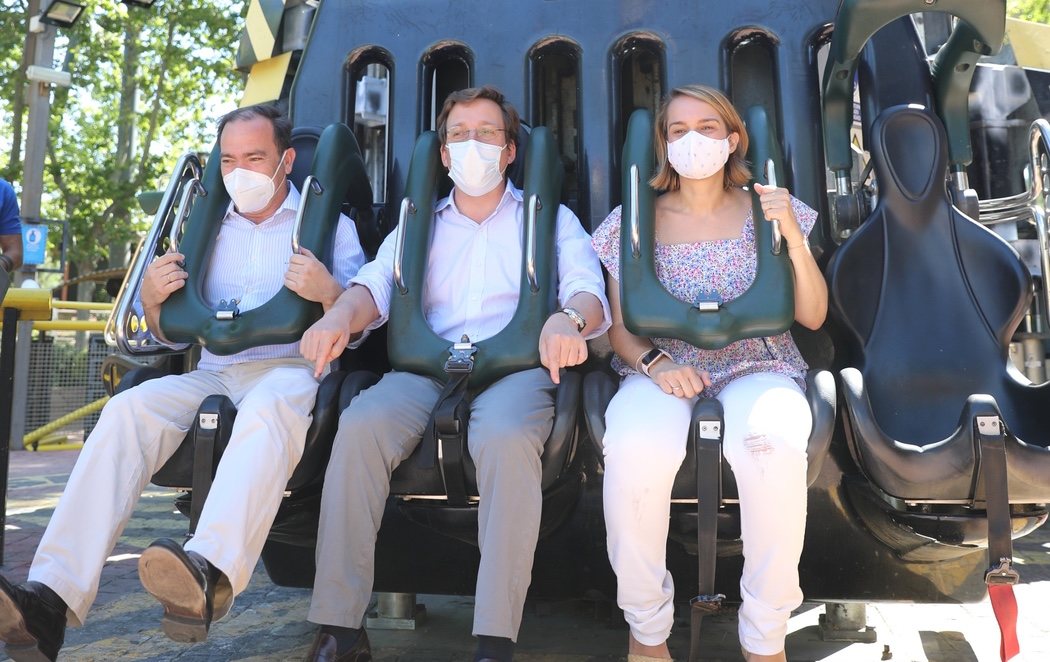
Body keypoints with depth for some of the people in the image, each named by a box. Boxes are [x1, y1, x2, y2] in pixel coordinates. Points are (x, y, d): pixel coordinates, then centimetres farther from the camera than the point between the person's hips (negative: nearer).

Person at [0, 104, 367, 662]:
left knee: (265, 409, -39)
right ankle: (50, 599, -33)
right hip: (213, 373, 4)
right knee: (128, 408, -26)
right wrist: (153, 302, 1)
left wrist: (328, 293, -21)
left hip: (292, 367, -4)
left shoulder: (329, 224, 12)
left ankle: (209, 572, -59)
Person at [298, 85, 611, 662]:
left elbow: (587, 287, 3)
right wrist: (340, 315, -16)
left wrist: (567, 319, -24)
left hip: (516, 366, -2)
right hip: (425, 368, 2)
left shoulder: (550, 217, 21)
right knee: (359, 426, -29)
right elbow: (379, 282, 10)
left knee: (506, 438, -37)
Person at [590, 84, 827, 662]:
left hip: (755, 365, 1)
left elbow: (812, 316, 7)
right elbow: (619, 327, 7)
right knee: (635, 450, -35)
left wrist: (792, 237, -7)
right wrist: (655, 362, -14)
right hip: (661, 368, 0)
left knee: (774, 444, -35)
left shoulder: (766, 212, 11)